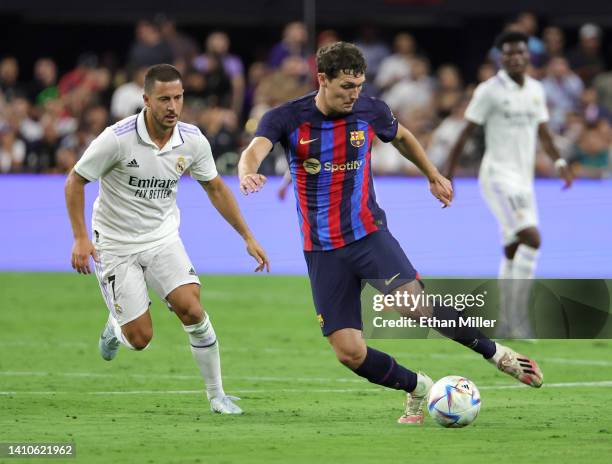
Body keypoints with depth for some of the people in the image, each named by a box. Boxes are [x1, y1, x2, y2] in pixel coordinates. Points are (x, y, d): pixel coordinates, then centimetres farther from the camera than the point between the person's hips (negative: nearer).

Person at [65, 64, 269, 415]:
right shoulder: (117, 138, -22)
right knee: (140, 338, -7)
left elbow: (216, 188, 8)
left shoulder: (193, 140, -9)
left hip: (163, 238, 3)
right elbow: (75, 181, -10)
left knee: (192, 308, -19)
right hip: (117, 245, -3)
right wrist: (81, 238, -17)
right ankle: (116, 326, 32)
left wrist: (248, 237, 7)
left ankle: (217, 395, -4)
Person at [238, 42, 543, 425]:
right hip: (322, 250, 0)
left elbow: (401, 137, 22)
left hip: (368, 233, 0)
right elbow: (255, 151, -26)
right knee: (349, 351, -8)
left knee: (414, 302, -25)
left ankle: (497, 354, -7)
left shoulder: (371, 112, -1)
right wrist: (248, 173, -49)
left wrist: (433, 176, 27)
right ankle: (418, 390, 17)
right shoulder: (287, 119, -8)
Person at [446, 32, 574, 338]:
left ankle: (506, 325, 16)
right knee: (532, 238, -21)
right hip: (498, 175, -7)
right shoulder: (489, 91, -7)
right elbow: (465, 134, -5)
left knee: (513, 251, 9)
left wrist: (559, 163, 5)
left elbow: (543, 133, 20)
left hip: (524, 178, 7)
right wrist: (448, 177, -7)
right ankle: (519, 316, -20)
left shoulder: (536, 90, 11)